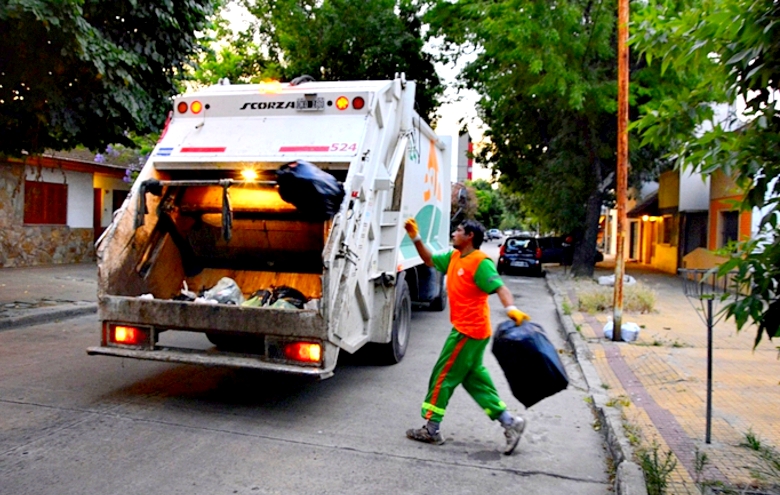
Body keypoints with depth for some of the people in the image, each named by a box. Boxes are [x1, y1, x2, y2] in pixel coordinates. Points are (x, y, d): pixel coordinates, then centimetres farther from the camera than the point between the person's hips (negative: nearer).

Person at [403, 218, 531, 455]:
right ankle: (509, 421, 19)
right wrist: (415, 237, 12)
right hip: (466, 329, 9)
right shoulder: (454, 257, 12)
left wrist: (512, 309, -42)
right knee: (474, 378, 14)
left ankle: (431, 429, 12)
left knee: (443, 376, 0)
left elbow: (500, 288, -24)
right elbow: (430, 260, 24)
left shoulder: (480, 262, -15)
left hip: (469, 331, -9)